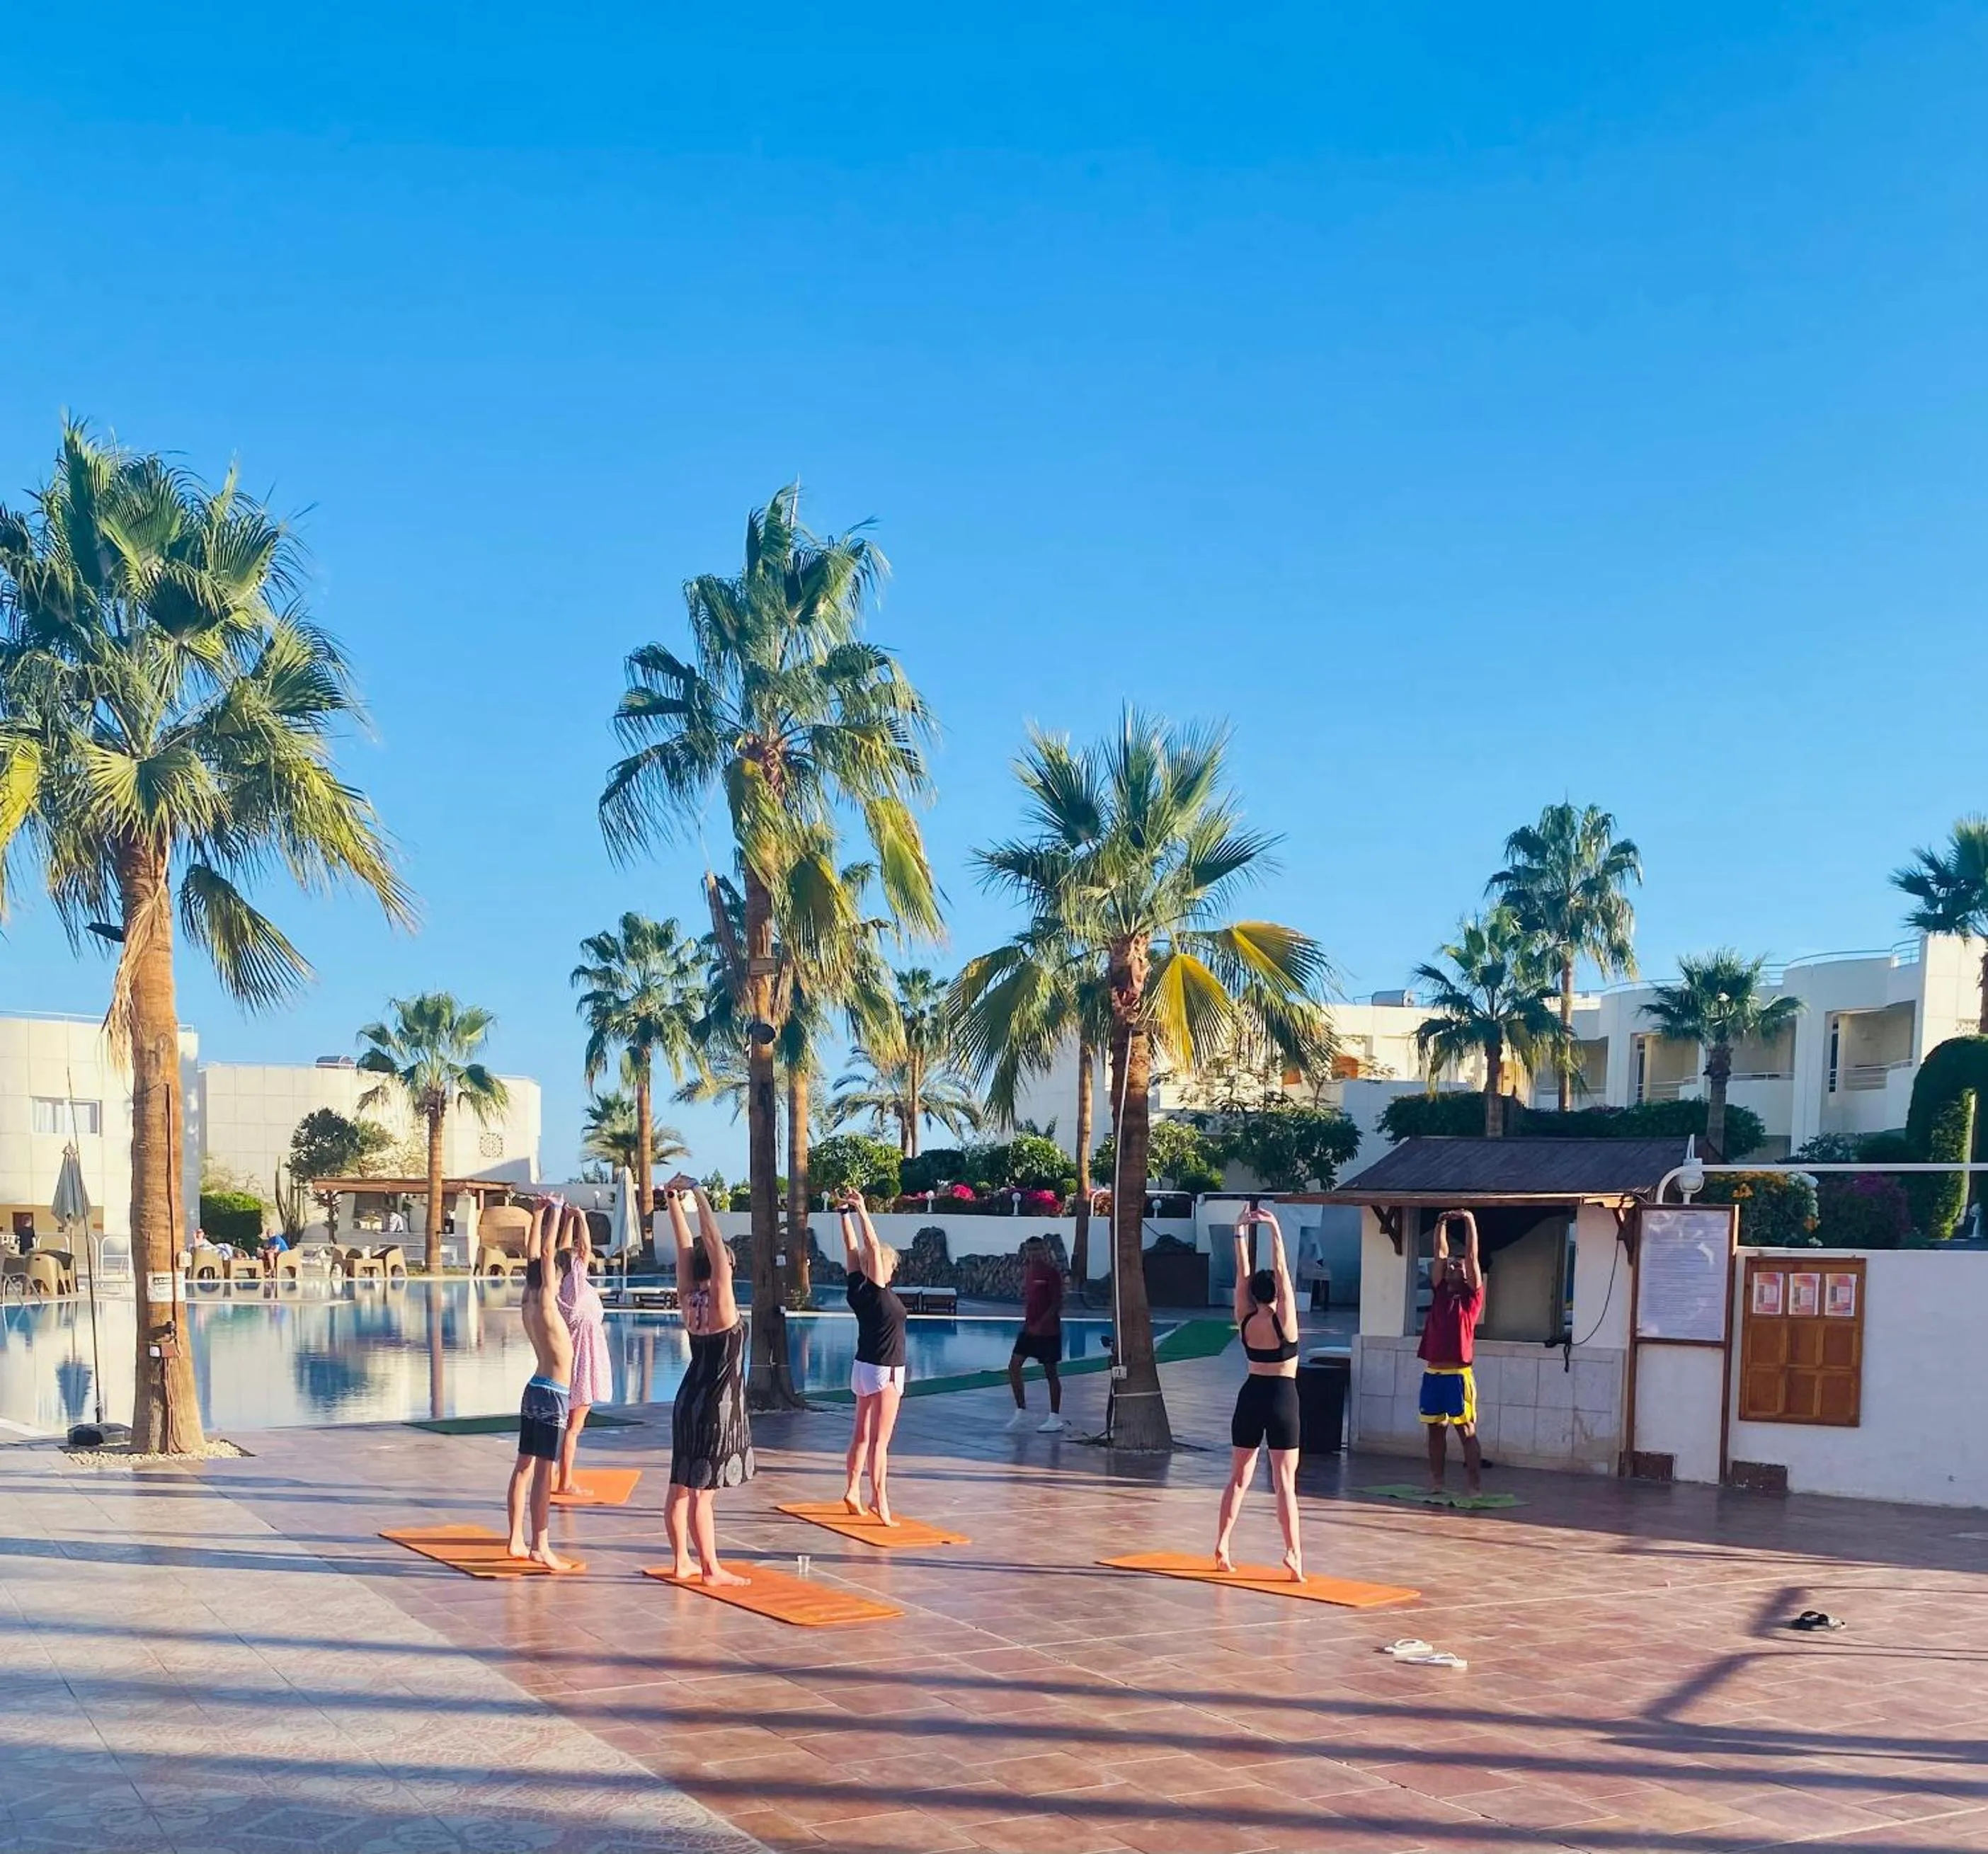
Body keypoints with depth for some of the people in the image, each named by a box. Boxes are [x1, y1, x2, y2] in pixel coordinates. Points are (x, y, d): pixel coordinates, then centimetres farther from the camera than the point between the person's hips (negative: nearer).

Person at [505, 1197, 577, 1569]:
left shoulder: (528, 1303, 7)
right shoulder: (544, 1303, -13)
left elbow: (533, 1255, 15)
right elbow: (545, 1253, -18)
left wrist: (539, 1214, 18)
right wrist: (554, 1214, -13)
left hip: (536, 1390, 9)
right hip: (552, 1395, -9)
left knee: (525, 1466, 11)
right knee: (543, 1471, -10)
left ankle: (517, 1540, 16)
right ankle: (540, 1547, -12)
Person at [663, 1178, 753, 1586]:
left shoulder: (688, 1297, 2)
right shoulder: (720, 1301, -16)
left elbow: (685, 1245, 4)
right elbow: (713, 1243, -21)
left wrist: (674, 1200, 5)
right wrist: (700, 1199, -18)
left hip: (689, 1402, 7)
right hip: (717, 1406, -7)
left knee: (681, 1486, 11)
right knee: (701, 1490, -5)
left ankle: (682, 1561, 20)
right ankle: (711, 1568, 1)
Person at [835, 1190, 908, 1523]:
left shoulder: (857, 1288, -1)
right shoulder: (877, 1291, -18)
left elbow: (853, 1249, 5)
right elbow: (872, 1247, -25)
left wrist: (845, 1214, 4)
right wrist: (861, 1211, -26)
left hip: (863, 1367, 8)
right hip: (884, 1371, -8)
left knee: (862, 1434, 16)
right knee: (880, 1441, -8)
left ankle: (853, 1490, 21)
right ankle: (881, 1504, -8)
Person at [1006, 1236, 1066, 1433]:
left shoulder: (1051, 1272, -12)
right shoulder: (1028, 1271, 10)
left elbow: (1057, 1303, -14)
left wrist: (1040, 1324, -19)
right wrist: (1027, 1321, 12)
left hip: (1048, 1330, -7)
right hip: (1029, 1328, 7)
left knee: (1050, 1372, 0)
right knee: (1014, 1366, 0)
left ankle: (1055, 1419, 9)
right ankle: (1021, 1412, 9)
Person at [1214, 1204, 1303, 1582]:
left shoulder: (1245, 1321, -1)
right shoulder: (1285, 1320, -10)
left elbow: (1242, 1274, 1)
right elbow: (1281, 1271, -12)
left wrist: (1241, 1231, 0)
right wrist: (1275, 1229, -15)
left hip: (1250, 1397, 4)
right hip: (1282, 1398, -4)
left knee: (1239, 1477, 12)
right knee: (1285, 1481, -4)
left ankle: (1222, 1545, 9)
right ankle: (1293, 1553, -11)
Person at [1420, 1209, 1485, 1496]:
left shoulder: (1472, 1297, 2)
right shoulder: (1439, 1293, 14)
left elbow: (1472, 1257, -4)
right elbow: (1441, 1254, 12)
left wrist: (1470, 1223, -6)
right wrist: (1441, 1224, 5)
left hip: (1458, 1374, -5)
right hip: (1433, 1373, 5)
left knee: (1467, 1431, -3)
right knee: (1435, 1429, 10)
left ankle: (1475, 1487, -3)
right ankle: (1436, 1483, 18)